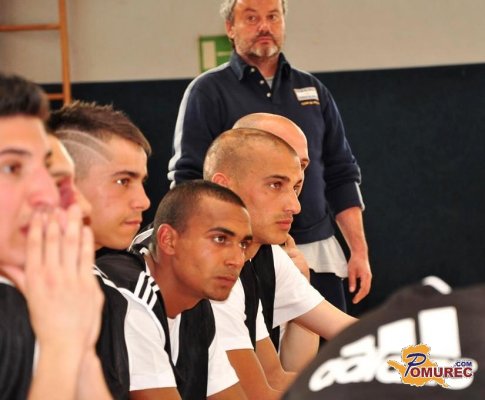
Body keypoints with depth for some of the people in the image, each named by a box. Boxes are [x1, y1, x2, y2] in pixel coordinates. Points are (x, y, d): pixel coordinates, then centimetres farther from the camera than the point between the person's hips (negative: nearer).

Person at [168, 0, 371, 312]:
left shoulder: (313, 90, 13)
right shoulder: (208, 92, 0)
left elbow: (342, 176, 15)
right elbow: (188, 182, -4)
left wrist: (360, 251, 7)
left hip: (318, 254, 4)